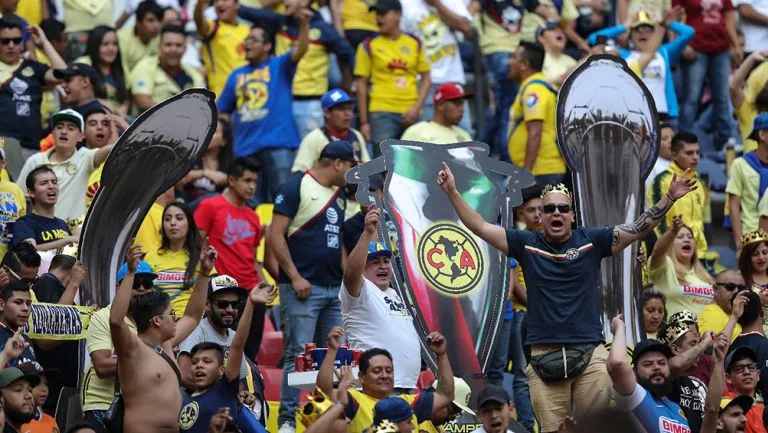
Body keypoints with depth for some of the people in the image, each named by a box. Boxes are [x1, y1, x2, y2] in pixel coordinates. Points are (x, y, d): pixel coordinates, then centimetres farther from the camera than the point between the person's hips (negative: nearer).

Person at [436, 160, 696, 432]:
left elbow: (640, 228, 2)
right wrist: (452, 192, -1)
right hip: (544, 355, 0)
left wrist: (670, 197, -7)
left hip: (590, 353, 0)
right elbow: (479, 227, 7)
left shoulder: (592, 241, 5)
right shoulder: (526, 244, 8)